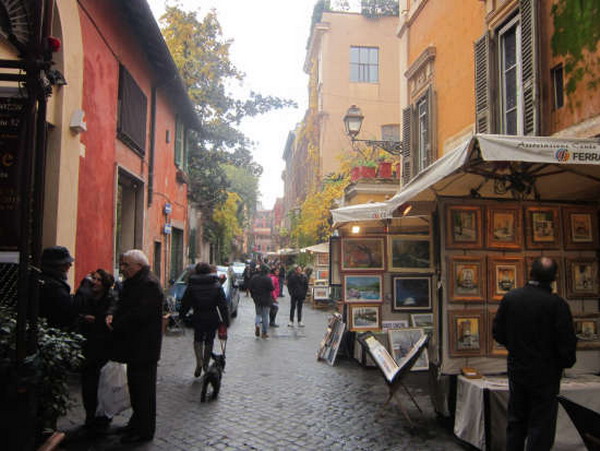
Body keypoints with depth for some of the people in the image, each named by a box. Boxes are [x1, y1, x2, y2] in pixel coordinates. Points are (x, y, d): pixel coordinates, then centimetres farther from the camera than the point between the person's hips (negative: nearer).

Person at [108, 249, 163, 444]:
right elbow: (125, 307, 21)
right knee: (135, 386, 20)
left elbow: (140, 314, -25)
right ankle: (137, 422, 34)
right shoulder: (132, 283, 15)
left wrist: (116, 324, -15)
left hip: (144, 348, -10)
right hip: (135, 347, 10)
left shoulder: (149, 284, -19)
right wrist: (114, 317, 0)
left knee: (143, 389, 0)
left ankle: (144, 431, 11)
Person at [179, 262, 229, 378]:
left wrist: (181, 315, 15)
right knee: (209, 341, 16)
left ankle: (199, 363, -2)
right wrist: (226, 320, 0)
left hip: (198, 318, 0)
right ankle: (206, 364, 23)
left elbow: (185, 303, 1)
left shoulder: (191, 285, -4)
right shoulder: (216, 285, -3)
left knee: (198, 339, 16)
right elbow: (223, 305, -4)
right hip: (212, 318, 0)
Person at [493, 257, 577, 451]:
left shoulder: (510, 297, -5)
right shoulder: (556, 303, -18)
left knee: (516, 422, 18)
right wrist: (566, 362, 4)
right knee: (541, 427, 8)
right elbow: (567, 341, -16)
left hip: (516, 369, 4)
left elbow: (497, 332, 1)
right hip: (545, 374, -4)